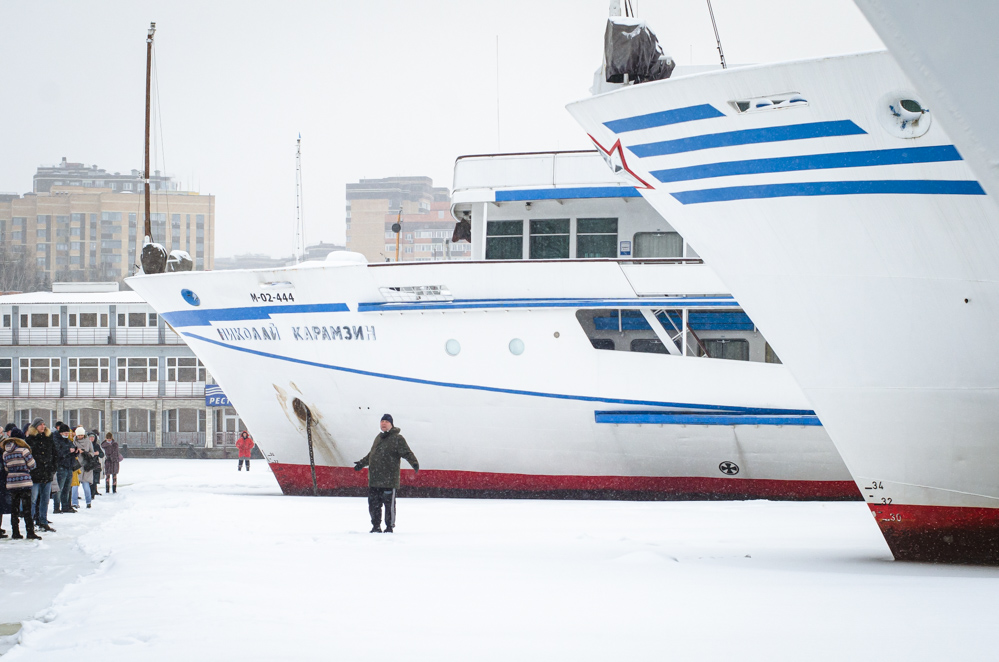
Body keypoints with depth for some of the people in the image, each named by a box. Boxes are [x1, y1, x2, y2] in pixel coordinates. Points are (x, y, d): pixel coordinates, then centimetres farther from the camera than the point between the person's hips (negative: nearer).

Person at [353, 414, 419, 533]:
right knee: (373, 503, 8)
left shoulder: (397, 439, -3)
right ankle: (376, 526, 18)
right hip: (374, 480, 7)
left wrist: (414, 463, -25)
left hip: (389, 480, -7)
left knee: (389, 503, -2)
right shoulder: (379, 437, 19)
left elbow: (407, 453, -10)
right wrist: (362, 463, 38)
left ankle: (390, 526, 8)